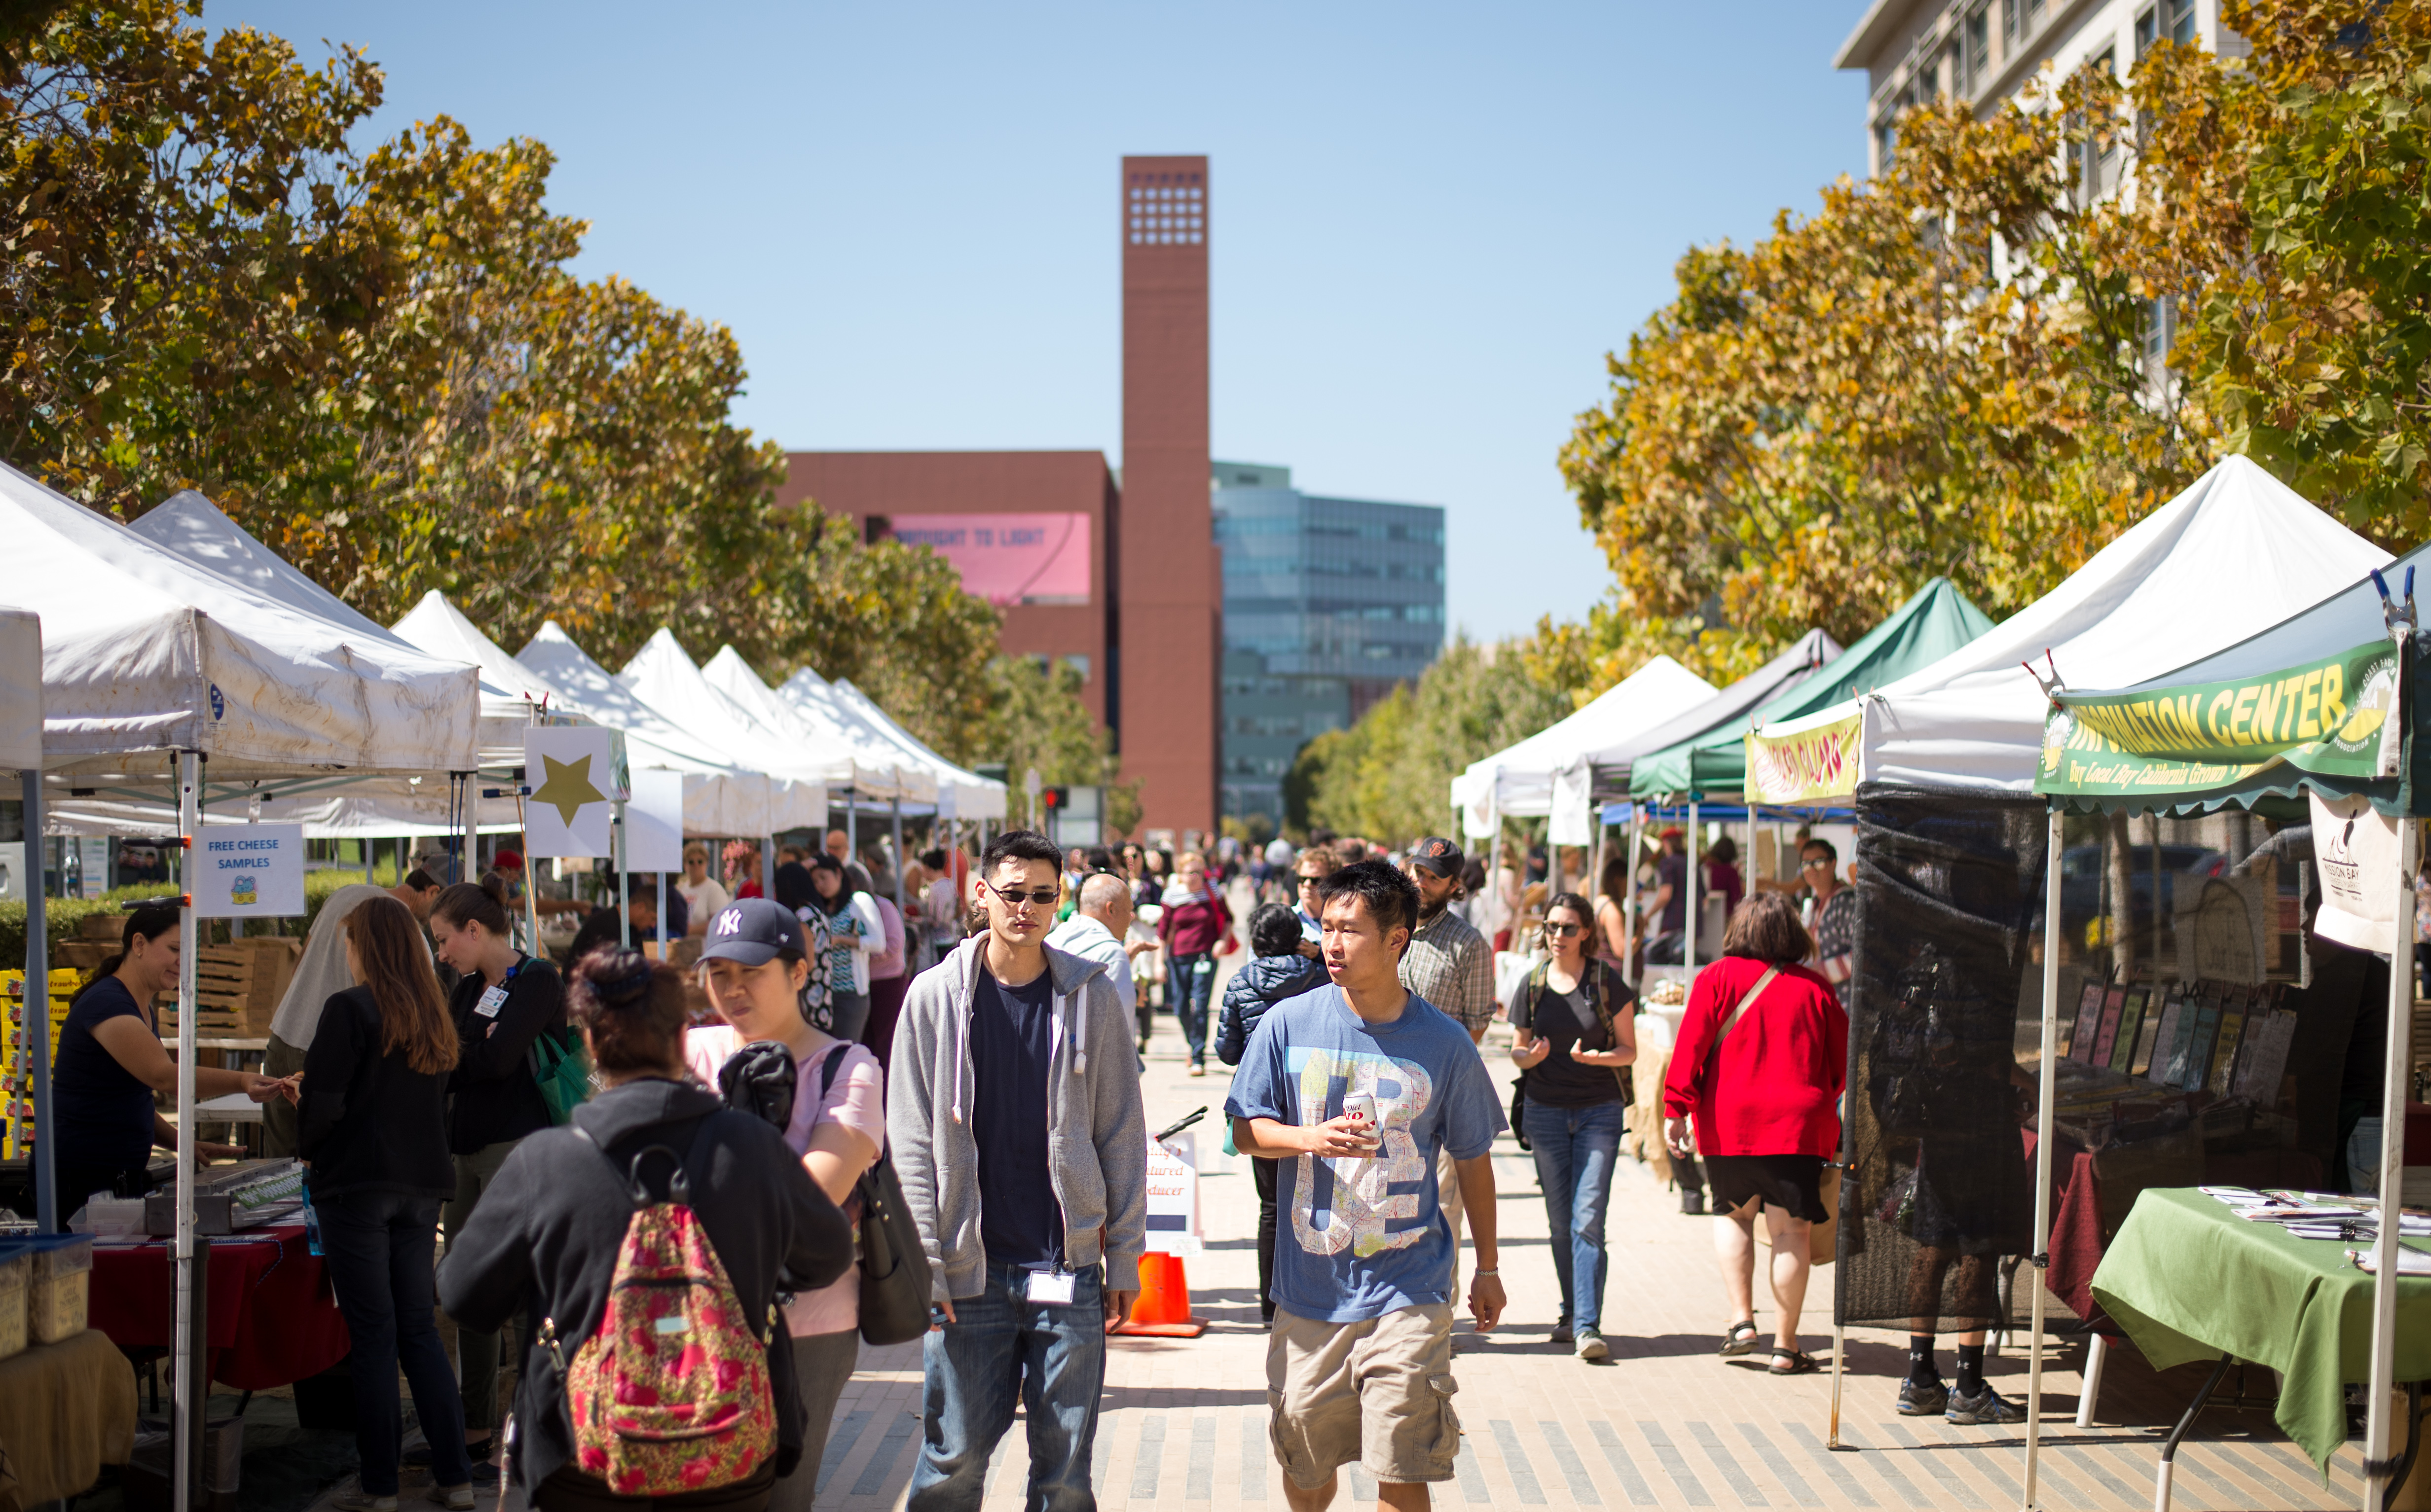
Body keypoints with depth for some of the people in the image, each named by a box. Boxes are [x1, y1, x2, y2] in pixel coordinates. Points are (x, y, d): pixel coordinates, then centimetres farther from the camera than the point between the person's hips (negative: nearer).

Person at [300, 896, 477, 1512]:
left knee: (373, 1334, -1)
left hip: (357, 1188, -6)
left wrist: (306, 1150, 4)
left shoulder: (348, 1009, -11)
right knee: (419, 1328, 11)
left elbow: (322, 1102, -13)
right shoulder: (433, 1017, 11)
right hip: (421, 1185, 6)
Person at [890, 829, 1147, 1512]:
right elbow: (911, 1142, 1)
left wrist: (1124, 1258, 3)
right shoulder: (936, 996, 1)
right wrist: (927, 1265, -4)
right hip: (969, 1271, 0)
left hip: (1068, 1268, 1)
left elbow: (1123, 1134, 6)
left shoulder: (1091, 996, 3)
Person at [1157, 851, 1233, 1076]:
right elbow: (1163, 929, 3)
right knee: (1181, 1009, 5)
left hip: (1206, 954, -1)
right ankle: (1192, 1042, 37)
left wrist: (1223, 940, -3)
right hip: (1179, 957, 1)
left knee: (1199, 1007, -11)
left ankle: (1198, 1059, -3)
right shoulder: (1173, 896, -2)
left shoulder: (1212, 892, -1)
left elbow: (1228, 918, 14)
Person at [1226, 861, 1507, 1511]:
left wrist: (1488, 1268, 15)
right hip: (1310, 1287, 2)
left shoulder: (1444, 1043, -3)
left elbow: (1473, 1159, 9)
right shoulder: (1289, 1024, -2)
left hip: (1408, 1293, -2)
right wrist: (1312, 1139, -17)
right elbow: (1247, 1130, 4)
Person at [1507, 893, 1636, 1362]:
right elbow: (1518, 1052, 11)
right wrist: (1531, 1056, -12)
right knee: (1560, 1220, 8)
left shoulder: (1607, 982, -4)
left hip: (1599, 1111, -3)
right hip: (1545, 1111, 3)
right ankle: (1572, 1312, 22)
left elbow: (1629, 1050, 0)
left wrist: (1596, 1057, -20)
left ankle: (1588, 1325, -15)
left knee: (1588, 1218, -12)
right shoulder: (1532, 986, 4)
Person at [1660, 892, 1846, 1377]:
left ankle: (1741, 1319, 9)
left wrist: (1676, 1108, -5)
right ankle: (1785, 1346, 2)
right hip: (1799, 1124, 0)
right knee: (1791, 1229, 1)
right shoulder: (1815, 988, 6)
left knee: (1733, 1214, 19)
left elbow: (1691, 1046, -6)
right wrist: (1826, 1106, 29)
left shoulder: (1718, 978, 2)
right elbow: (1845, 1063, 12)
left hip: (1729, 1123, 0)